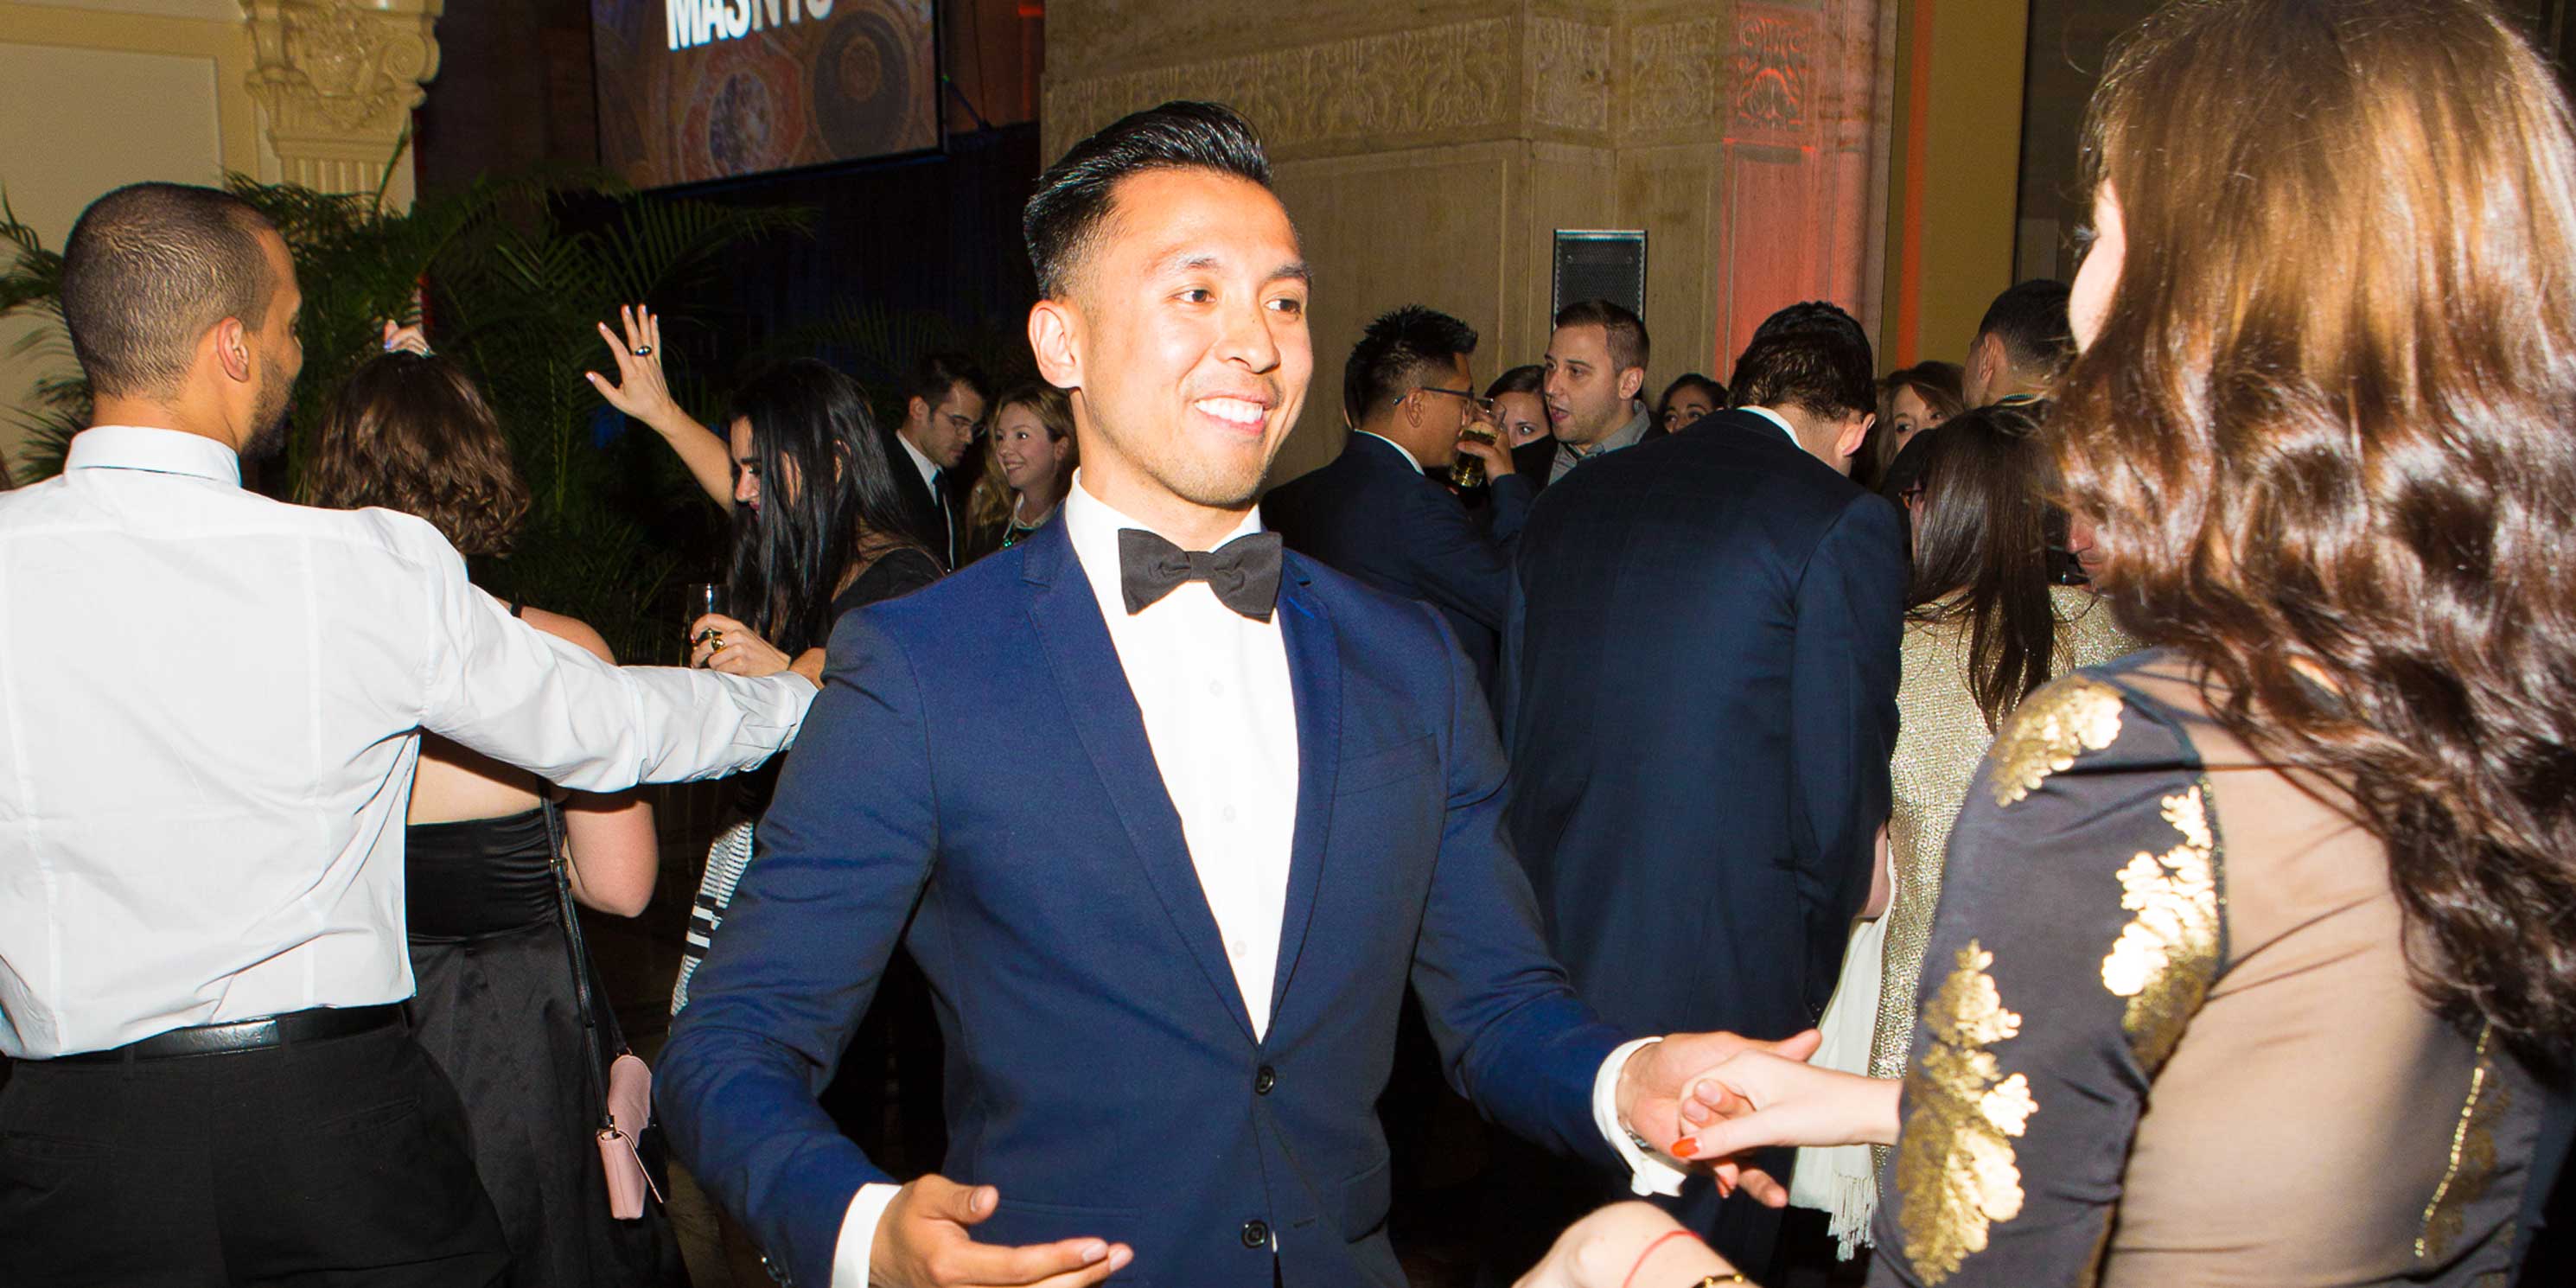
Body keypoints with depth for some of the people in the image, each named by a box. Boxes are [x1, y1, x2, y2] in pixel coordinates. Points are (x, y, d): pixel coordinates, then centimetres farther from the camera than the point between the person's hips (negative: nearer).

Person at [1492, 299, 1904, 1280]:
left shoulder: (1569, 499, 9)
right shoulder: (1845, 522, -9)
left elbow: (1513, 730, 12)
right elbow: (1837, 785, -10)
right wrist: (1807, 976, 5)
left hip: (1549, 952, 6)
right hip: (1719, 974, -5)